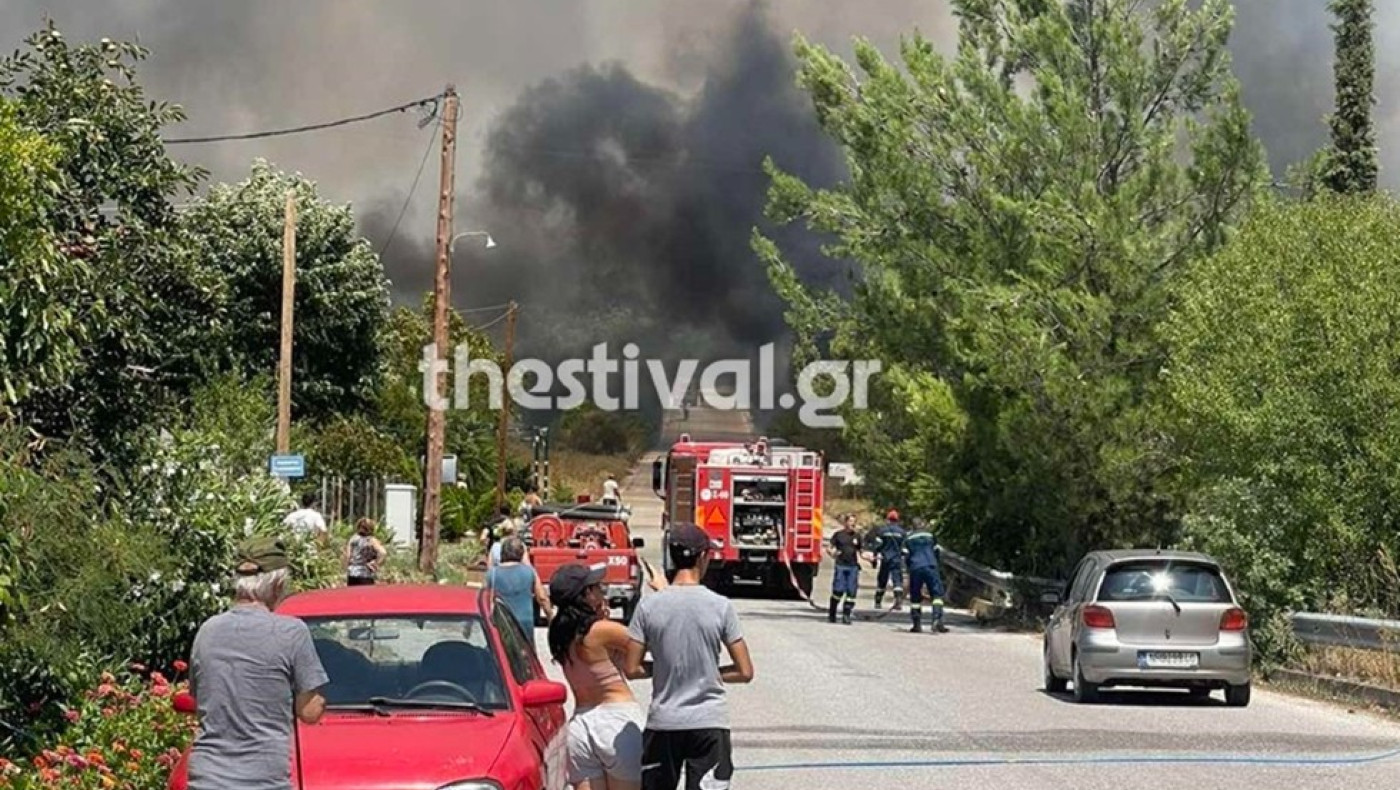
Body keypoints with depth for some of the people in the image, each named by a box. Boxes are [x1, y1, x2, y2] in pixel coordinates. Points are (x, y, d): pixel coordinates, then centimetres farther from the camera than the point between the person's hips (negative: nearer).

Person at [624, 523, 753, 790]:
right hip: (709, 722, -2)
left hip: (663, 721, 2)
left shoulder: (649, 605, -4)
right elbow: (745, 672, -5)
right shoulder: (720, 606, -7)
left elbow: (632, 669, -2)